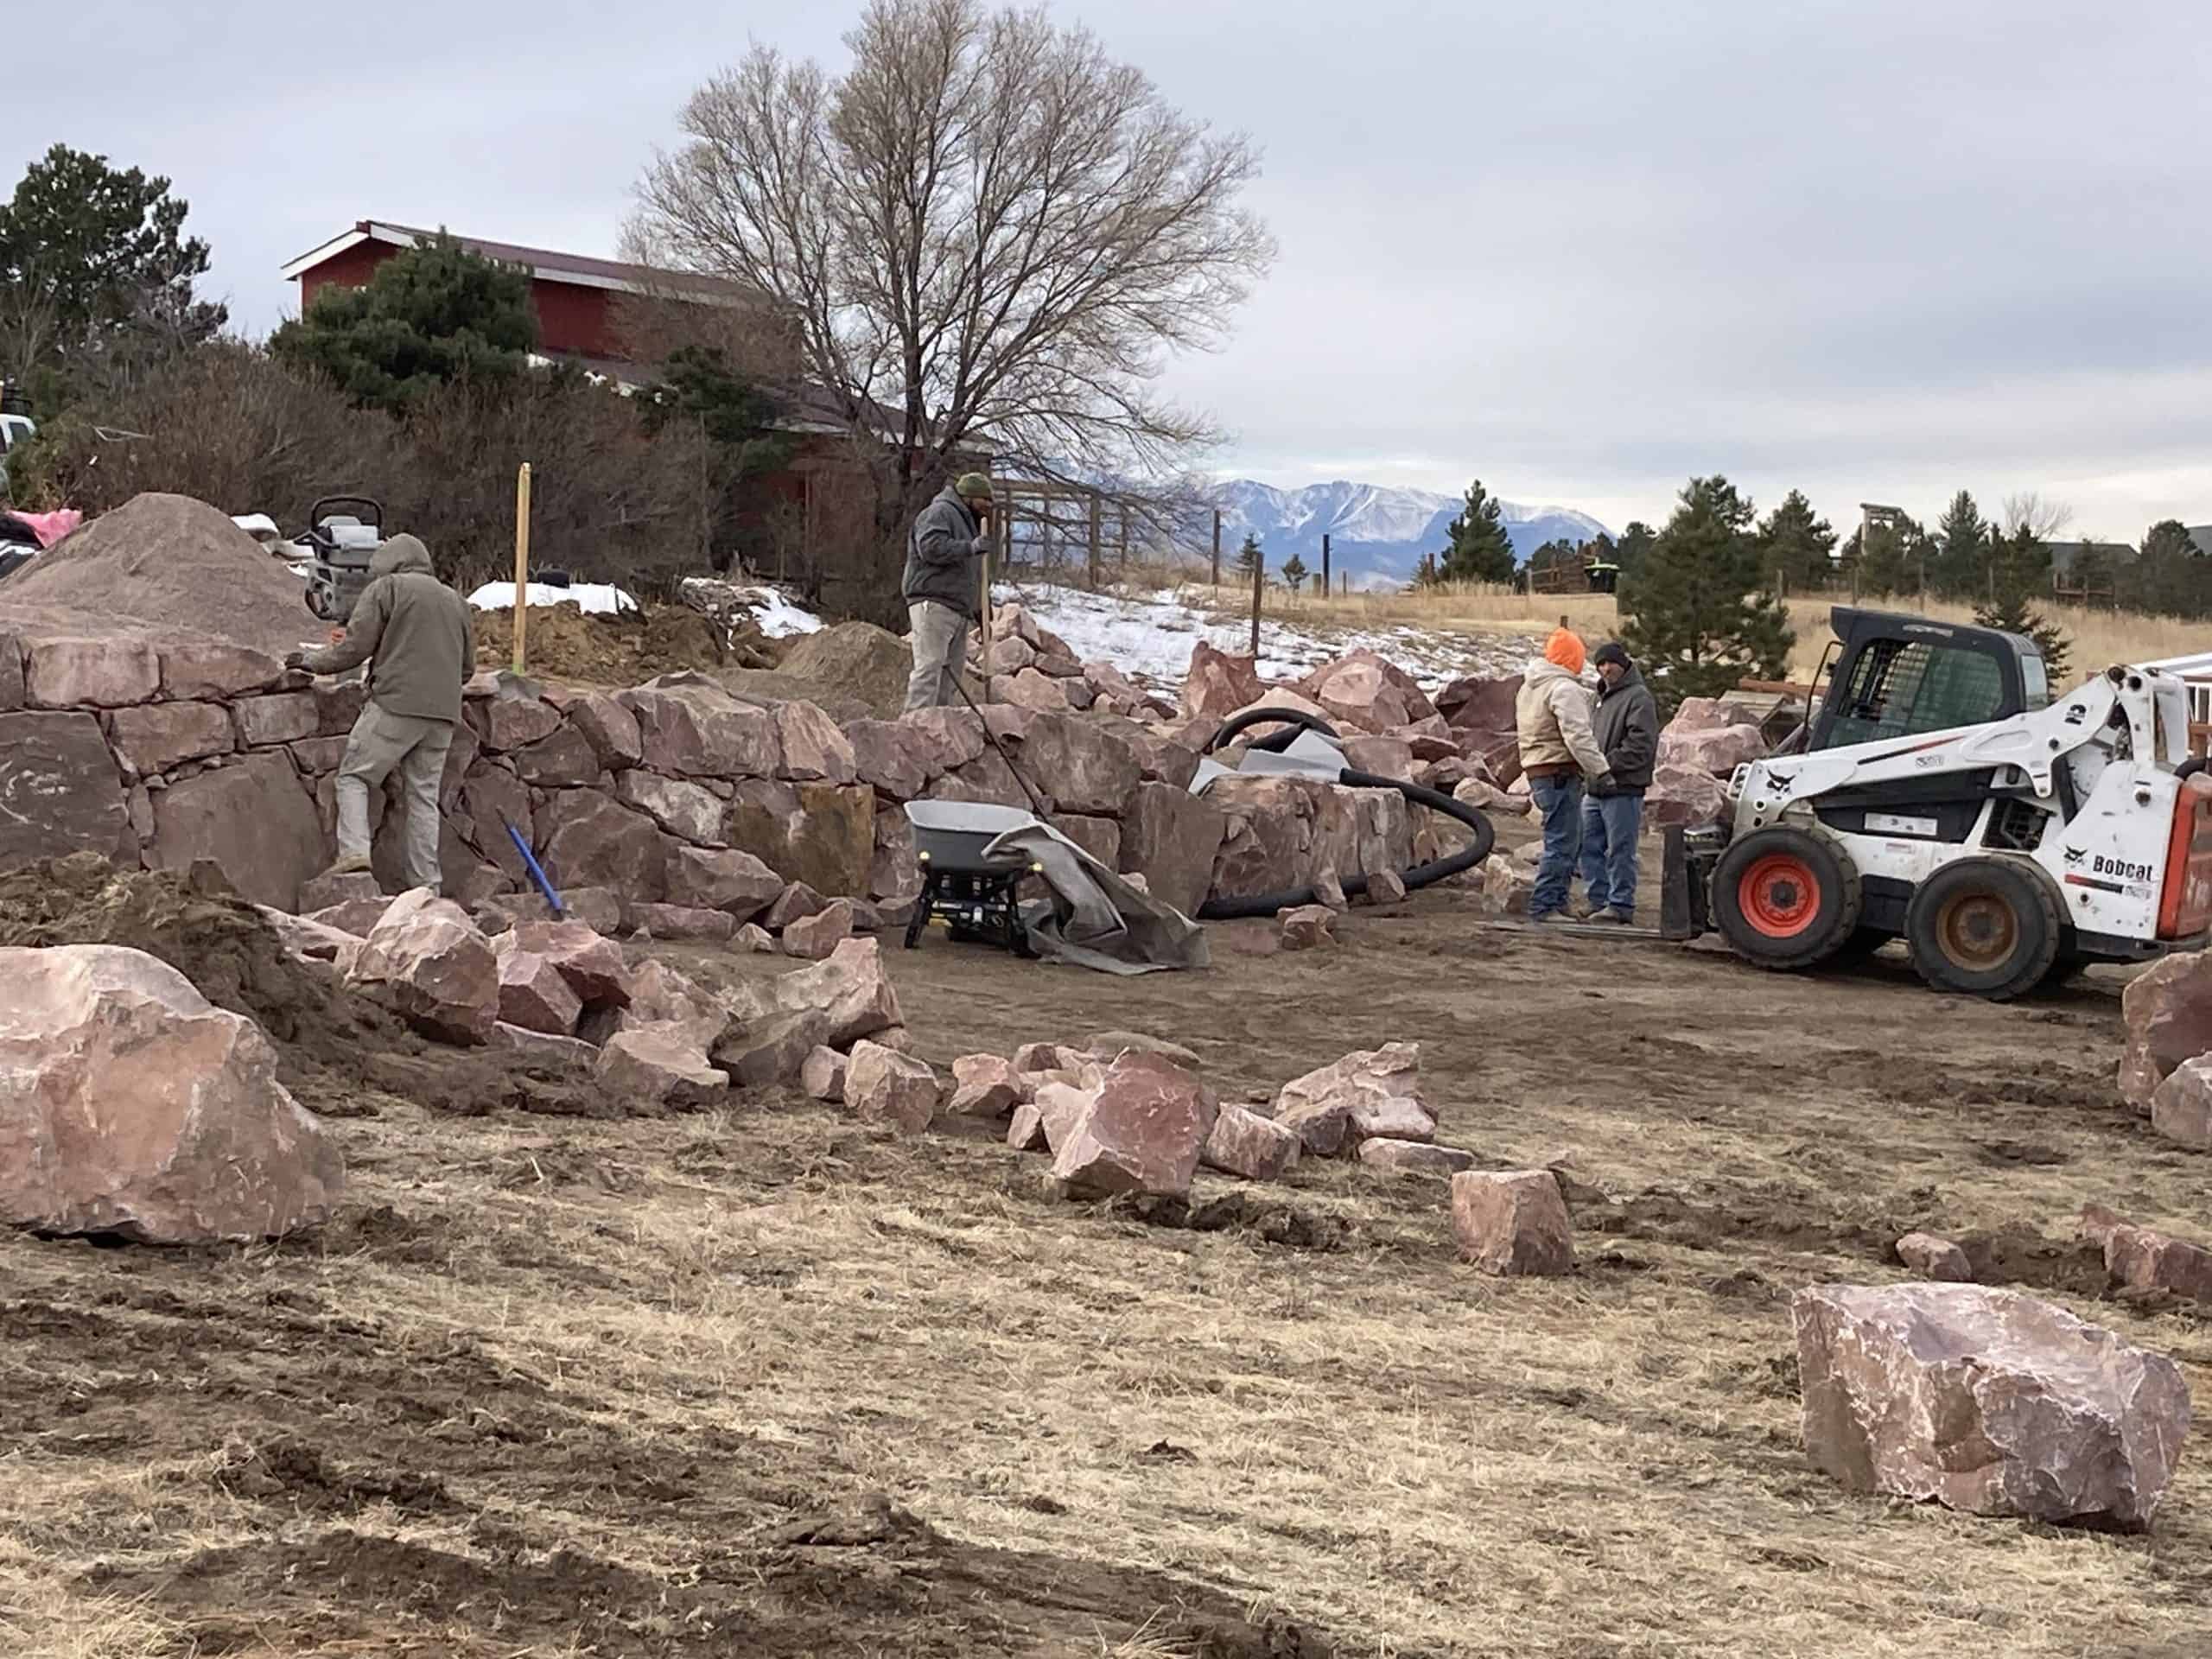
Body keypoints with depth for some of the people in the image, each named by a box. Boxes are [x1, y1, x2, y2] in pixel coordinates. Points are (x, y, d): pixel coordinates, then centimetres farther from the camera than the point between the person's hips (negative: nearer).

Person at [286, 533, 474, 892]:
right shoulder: (456, 601, 23)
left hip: (396, 704, -6)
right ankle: (427, 883, 4)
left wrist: (310, 660, 12)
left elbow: (355, 648, -2)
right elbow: (467, 667, 23)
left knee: (354, 776, 0)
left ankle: (354, 850, -18)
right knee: (423, 794, 7)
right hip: (443, 713, 6)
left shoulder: (385, 588, 4)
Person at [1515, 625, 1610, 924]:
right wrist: (1600, 769, -19)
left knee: (1570, 839, 16)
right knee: (1561, 843, -7)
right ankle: (1544, 906, -7)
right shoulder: (1564, 689, -14)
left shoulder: (1529, 686, 18)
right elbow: (1577, 736, -21)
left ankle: (1557, 901, 18)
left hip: (1537, 772, 10)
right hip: (1560, 773, -10)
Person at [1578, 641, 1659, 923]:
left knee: (1620, 850, -5)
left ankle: (1621, 905, 0)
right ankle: (1599, 902, 17)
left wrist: (1607, 765, -19)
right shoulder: (1604, 697, 20)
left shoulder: (1638, 697, -8)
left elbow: (1641, 745, -17)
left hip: (1623, 790, -9)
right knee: (1590, 848, 10)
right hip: (1595, 790, 9)